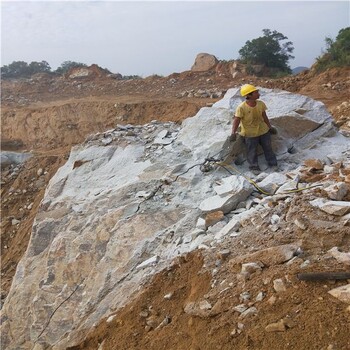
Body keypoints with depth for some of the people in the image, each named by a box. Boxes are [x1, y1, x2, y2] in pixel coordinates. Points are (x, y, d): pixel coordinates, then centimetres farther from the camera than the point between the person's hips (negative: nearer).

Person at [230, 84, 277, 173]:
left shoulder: (260, 104, -8)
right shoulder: (241, 108, -25)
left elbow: (264, 117, 4)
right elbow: (236, 120, -23)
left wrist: (270, 127, 11)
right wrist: (233, 133, -33)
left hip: (263, 130, 5)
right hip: (250, 134, -5)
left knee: (268, 148, 16)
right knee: (252, 151, 7)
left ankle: (273, 163, 33)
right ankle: (254, 167, 24)